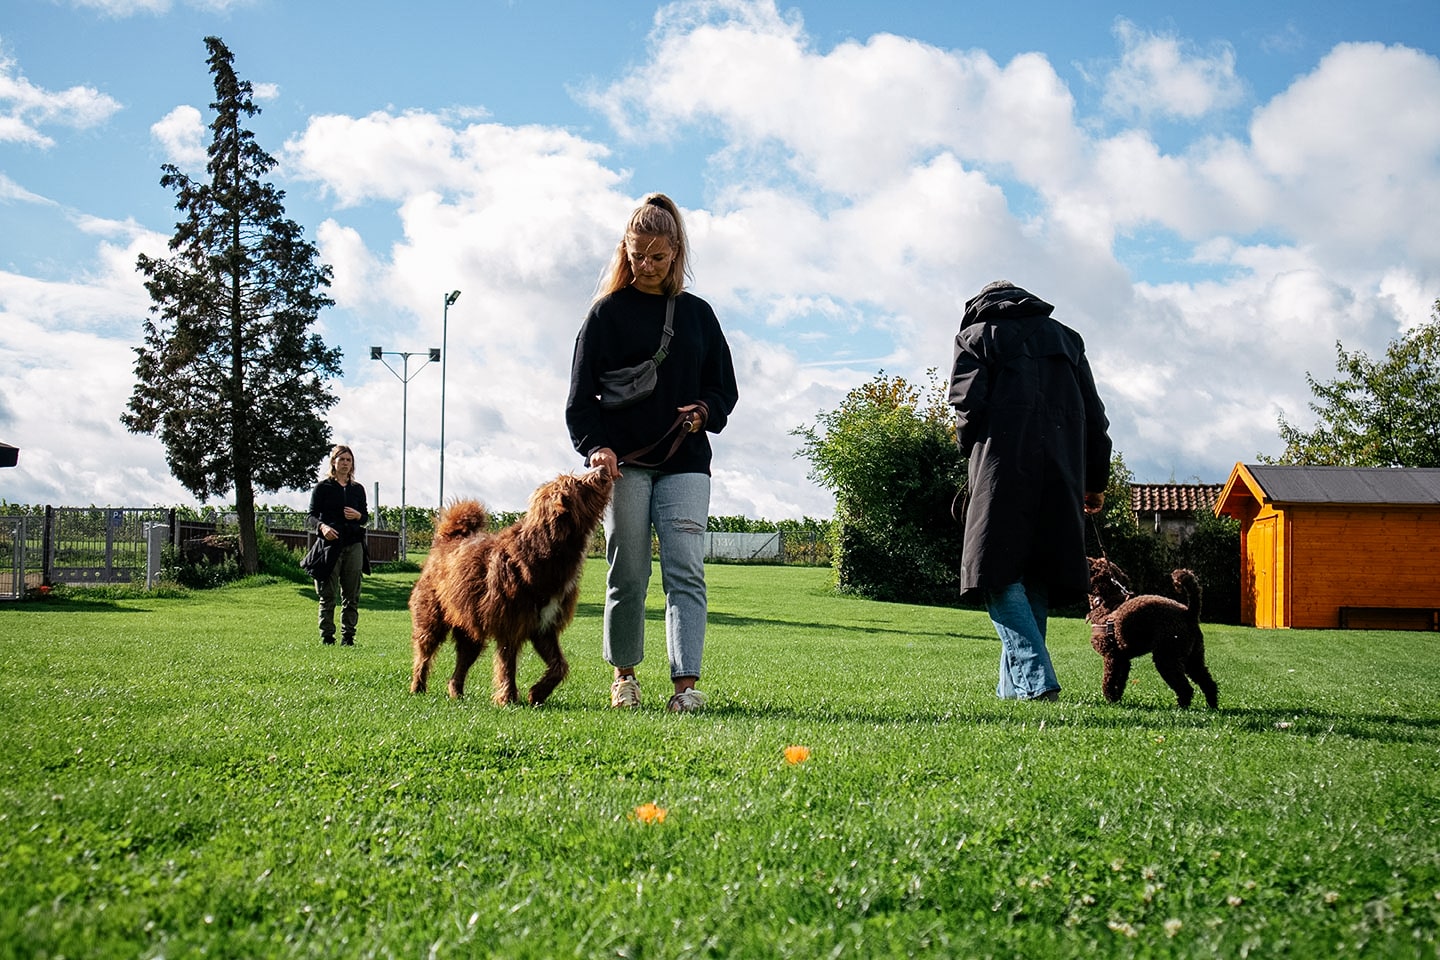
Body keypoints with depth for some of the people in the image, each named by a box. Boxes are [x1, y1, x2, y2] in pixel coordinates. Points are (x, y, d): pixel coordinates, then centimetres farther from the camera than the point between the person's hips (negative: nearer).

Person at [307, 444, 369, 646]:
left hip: (354, 545, 3)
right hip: (330, 544, -3)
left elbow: (366, 517, 18)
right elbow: (312, 515, 0)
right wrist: (322, 527, -20)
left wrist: (358, 516, -5)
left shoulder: (358, 489, 14)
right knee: (328, 595, -2)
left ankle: (348, 637, 8)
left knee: (352, 595, 2)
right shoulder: (322, 487, 4)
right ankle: (326, 637, 2)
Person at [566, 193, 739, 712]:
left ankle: (686, 683, -16)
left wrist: (705, 412, -5)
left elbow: (724, 387, 17)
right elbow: (581, 395, 1)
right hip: (624, 461, -1)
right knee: (628, 573, 2)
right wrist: (596, 446, -16)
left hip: (685, 461, 2)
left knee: (685, 571, -10)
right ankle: (624, 676, 18)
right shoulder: (607, 311, 5)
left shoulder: (697, 313, 12)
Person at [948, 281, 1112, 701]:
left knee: (1000, 576, -5)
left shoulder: (976, 335, 10)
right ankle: (1013, 688, 10)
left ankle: (1035, 681, -19)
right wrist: (1095, 481, 21)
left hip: (1004, 472, -5)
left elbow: (969, 404, -4)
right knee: (1035, 578, 10)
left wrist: (973, 455, 12)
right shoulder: (1065, 336, 23)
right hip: (1060, 474, 5)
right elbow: (1094, 414, 18)